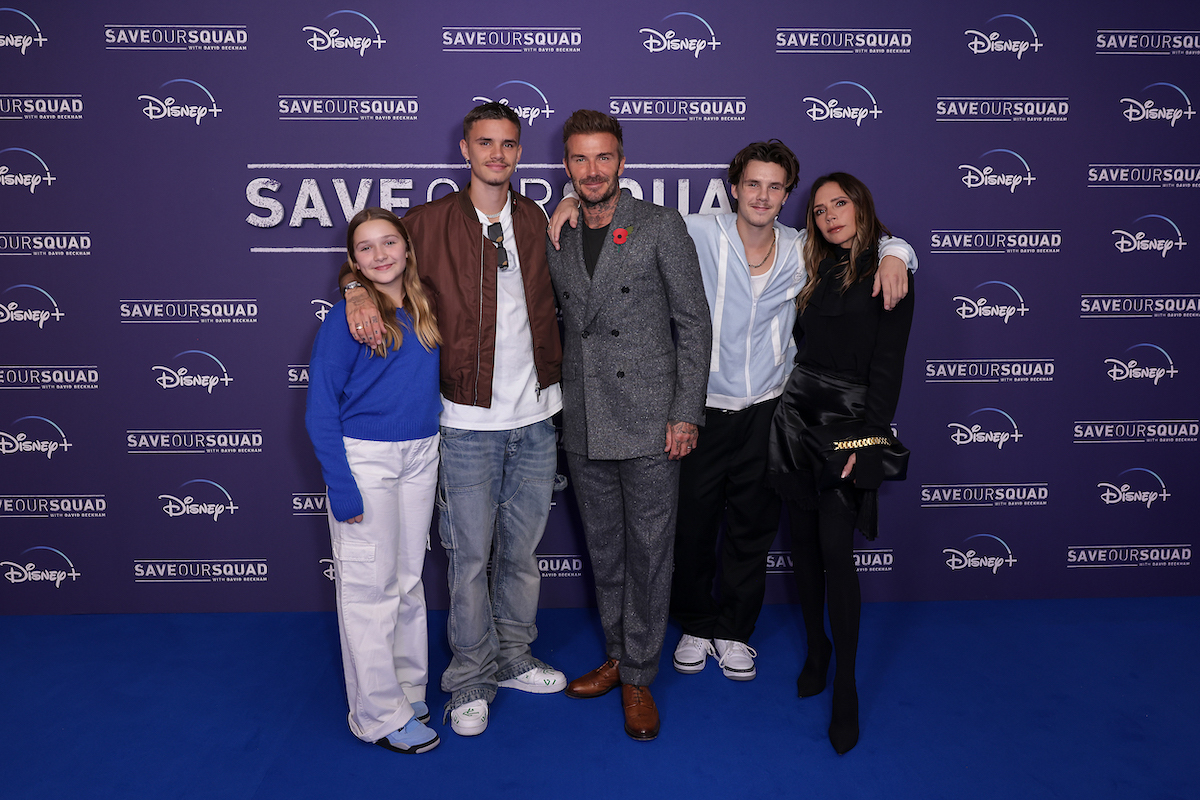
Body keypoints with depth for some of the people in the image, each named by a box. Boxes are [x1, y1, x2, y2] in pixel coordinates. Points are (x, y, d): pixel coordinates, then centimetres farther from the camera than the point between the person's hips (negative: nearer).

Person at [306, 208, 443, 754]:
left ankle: (409, 687, 31)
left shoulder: (426, 311, 6)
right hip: (364, 459, -5)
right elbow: (321, 412, -10)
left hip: (421, 457, 6)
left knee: (409, 577, 15)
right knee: (370, 586, 2)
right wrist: (341, 489, -14)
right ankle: (380, 714, 14)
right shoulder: (346, 320, -10)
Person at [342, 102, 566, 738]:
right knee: (471, 555, 5)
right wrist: (359, 292, -15)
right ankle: (472, 679, 23)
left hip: (535, 416, 4)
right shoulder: (431, 222, -3)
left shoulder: (535, 220, 7)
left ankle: (513, 658, 35)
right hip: (469, 422, -3)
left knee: (522, 548, 15)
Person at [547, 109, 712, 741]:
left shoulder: (662, 227, -3)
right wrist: (558, 405, 10)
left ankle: (639, 677, 19)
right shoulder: (555, 238, 9)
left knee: (648, 550, 3)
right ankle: (617, 657, 32)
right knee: (603, 548, 15)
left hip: (648, 422, -4)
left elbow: (694, 323, -4)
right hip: (583, 426, 4)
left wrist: (686, 412, -9)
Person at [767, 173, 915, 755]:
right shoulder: (817, 270, 14)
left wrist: (866, 437, -15)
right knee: (803, 539, 9)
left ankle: (846, 687, 4)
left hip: (845, 421, -5)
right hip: (796, 413, 5)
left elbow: (888, 364, -8)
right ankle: (816, 648, 28)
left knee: (835, 549, -8)